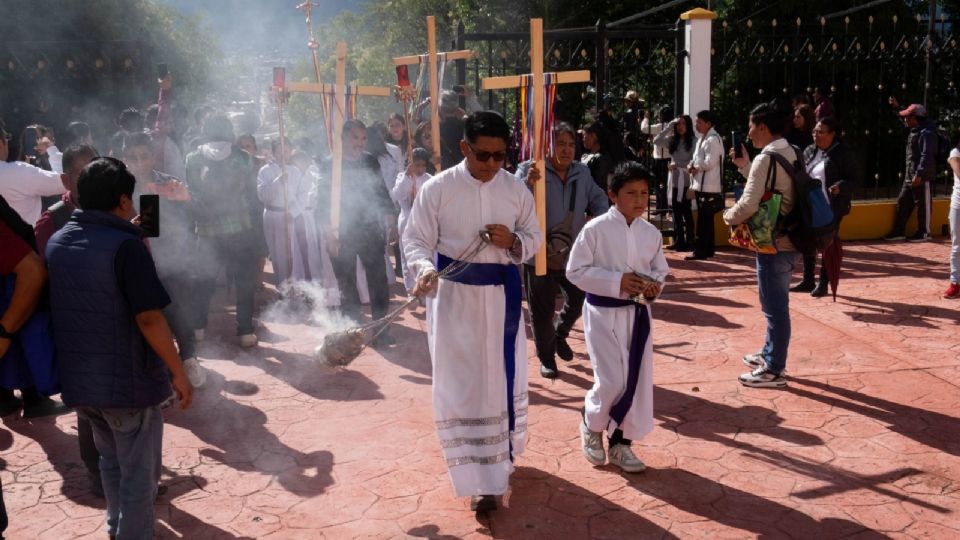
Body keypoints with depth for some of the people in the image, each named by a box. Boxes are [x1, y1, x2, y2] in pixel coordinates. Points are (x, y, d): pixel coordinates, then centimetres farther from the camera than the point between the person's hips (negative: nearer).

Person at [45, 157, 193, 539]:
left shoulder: (56, 242, 5)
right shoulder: (125, 245, -18)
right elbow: (149, 318, -23)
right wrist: (179, 373, -13)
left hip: (77, 378, 8)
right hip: (127, 380, -7)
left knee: (111, 461, 27)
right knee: (138, 474, 8)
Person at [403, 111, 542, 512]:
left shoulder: (516, 190, 0)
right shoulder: (437, 188, -9)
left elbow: (535, 237, 8)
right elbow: (415, 239, -8)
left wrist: (513, 242, -14)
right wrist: (424, 268, -29)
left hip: (502, 295, 3)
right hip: (453, 296, -3)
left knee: (504, 380, 17)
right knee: (462, 386, -2)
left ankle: (501, 457, 42)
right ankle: (480, 478, 8)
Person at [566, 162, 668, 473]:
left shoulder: (651, 233, 2)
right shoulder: (595, 229, -13)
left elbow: (660, 269, 14)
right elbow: (576, 271, -12)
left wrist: (655, 284, -9)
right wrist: (617, 282, -21)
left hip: (637, 313, 5)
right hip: (604, 313, -5)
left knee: (638, 381, 7)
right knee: (612, 383, -8)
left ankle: (620, 442, 25)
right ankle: (591, 426, 24)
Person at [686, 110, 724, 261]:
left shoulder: (713, 139, -15)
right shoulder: (702, 138, 17)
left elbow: (709, 163, -22)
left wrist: (696, 168, -7)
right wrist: (692, 165, 1)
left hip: (709, 187, -10)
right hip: (701, 185, 10)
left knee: (703, 221, -6)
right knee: (706, 220, 15)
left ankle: (701, 251, -2)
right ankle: (708, 249, 22)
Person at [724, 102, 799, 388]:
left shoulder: (766, 158, -19)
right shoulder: (791, 153, 9)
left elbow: (749, 204, -25)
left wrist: (728, 216, -6)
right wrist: (744, 165, 15)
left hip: (772, 243, -9)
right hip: (787, 239, 9)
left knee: (774, 307, -1)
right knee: (776, 304, 21)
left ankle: (774, 370, 8)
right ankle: (770, 354, 35)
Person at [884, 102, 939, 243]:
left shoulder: (926, 133, -17)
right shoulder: (914, 130, 11)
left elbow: (927, 156, -24)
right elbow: (905, 121, 35)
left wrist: (919, 174, -29)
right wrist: (897, 107, 29)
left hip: (922, 176, -10)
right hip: (910, 175, 10)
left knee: (923, 205, 0)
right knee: (903, 202, 12)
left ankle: (924, 233, 9)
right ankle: (898, 231, 18)